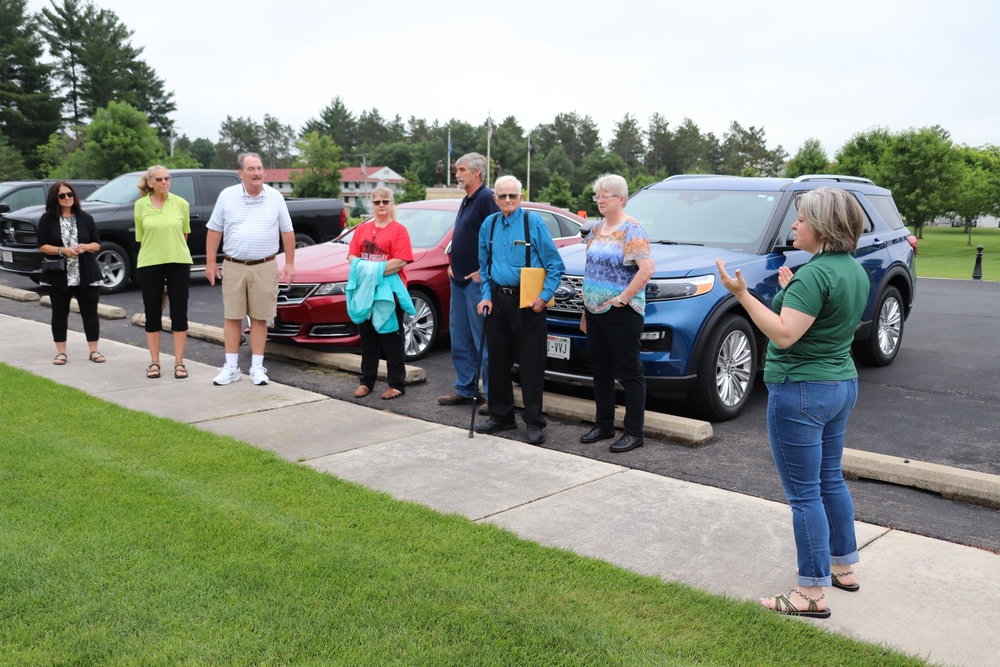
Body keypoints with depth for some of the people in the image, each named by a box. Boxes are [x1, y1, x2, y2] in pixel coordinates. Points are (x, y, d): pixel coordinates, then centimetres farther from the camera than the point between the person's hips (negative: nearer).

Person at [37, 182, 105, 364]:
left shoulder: (85, 218, 7)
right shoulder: (47, 219, 2)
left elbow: (97, 244, 8)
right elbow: (42, 246, -2)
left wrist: (85, 247, -13)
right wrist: (62, 250, -18)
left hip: (87, 274, 1)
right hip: (58, 275, -1)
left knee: (90, 312, 3)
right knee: (60, 313, 5)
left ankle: (94, 351, 11)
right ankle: (61, 352, 14)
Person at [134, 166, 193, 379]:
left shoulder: (181, 204, 1)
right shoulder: (140, 205, 1)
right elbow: (140, 237, 7)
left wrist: (172, 248, 12)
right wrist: (155, 250, 5)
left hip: (178, 263, 0)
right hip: (149, 264, 0)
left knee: (179, 313, 2)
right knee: (152, 314, 5)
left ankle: (179, 362, 10)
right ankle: (154, 362, 15)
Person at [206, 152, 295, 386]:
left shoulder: (275, 197, 3)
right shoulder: (227, 196, 2)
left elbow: (287, 232, 7)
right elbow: (214, 230, 6)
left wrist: (290, 264, 2)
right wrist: (210, 262, 1)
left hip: (264, 268, 0)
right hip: (233, 267, 0)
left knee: (259, 318, 3)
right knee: (232, 317, 4)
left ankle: (257, 367, 11)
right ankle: (231, 367, 11)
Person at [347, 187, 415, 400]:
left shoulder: (399, 230, -2)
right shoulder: (362, 229, 13)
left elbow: (401, 261, -13)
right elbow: (352, 256, 7)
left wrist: (376, 271, -19)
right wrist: (362, 268, -14)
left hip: (389, 292, -5)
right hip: (364, 291, 5)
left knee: (392, 340, 2)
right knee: (368, 339, 12)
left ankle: (397, 384, 8)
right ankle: (367, 382, 21)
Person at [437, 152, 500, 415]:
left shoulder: (486, 198, -13)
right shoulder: (466, 200, 17)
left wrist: (483, 271, -19)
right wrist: (453, 265, 16)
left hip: (477, 281, -10)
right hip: (459, 280, 10)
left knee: (483, 340, -6)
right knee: (459, 339, 14)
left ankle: (493, 396, 1)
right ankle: (465, 389, 23)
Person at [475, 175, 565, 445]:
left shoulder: (533, 222, -6)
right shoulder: (489, 225, 9)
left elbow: (555, 265, -6)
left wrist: (544, 296, -15)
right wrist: (486, 296, 7)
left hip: (527, 301, -5)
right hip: (498, 299, 5)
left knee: (531, 362, -2)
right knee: (498, 360, 11)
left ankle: (534, 422, 7)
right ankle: (501, 415, 25)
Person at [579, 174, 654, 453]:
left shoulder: (631, 229, -11)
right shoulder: (597, 229, 13)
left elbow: (647, 268, -22)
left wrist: (623, 297, -19)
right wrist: (587, 300, 14)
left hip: (622, 313, -8)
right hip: (595, 311, 8)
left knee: (629, 372, -1)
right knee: (601, 371, 15)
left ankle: (634, 432, 7)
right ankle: (603, 425, 27)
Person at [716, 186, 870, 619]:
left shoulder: (815, 274, -21)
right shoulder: (854, 270, 8)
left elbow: (784, 335, -26)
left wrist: (743, 295, -24)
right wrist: (793, 292, 19)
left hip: (802, 391, -10)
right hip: (841, 384, 10)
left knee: (804, 492, -1)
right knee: (830, 479, 22)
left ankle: (812, 593, 7)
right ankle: (844, 567, 35)